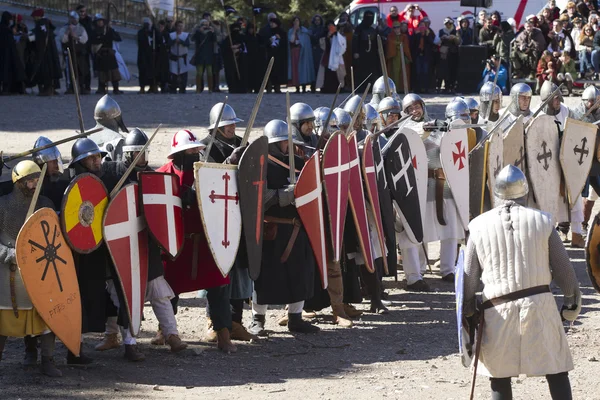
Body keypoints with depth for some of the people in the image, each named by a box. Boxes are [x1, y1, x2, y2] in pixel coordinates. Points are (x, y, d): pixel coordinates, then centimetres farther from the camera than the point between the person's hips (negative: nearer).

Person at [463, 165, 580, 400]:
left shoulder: (479, 226, 1)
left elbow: (469, 278, 3)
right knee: (557, 372, 6)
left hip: (498, 310, 1)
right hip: (540, 304, -1)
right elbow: (564, 271, 2)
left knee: (499, 377, 11)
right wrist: (572, 302, 18)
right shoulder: (542, 221, -1)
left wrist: (468, 316, 14)